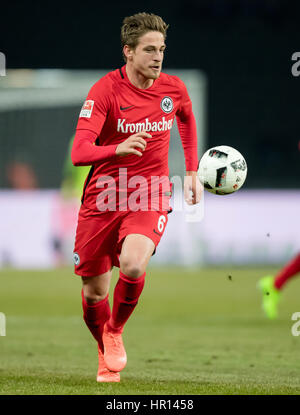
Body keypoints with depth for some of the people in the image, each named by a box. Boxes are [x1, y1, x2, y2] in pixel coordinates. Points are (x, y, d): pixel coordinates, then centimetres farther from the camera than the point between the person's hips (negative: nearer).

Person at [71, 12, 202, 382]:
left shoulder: (173, 89, -1)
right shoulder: (105, 90, -13)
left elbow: (187, 119, 25)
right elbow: (79, 153, -22)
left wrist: (192, 172, 22)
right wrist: (120, 148, -41)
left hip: (150, 197, 1)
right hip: (102, 199, -1)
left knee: (133, 264, -28)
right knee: (94, 292, 3)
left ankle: (116, 332, 0)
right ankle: (106, 357, 33)